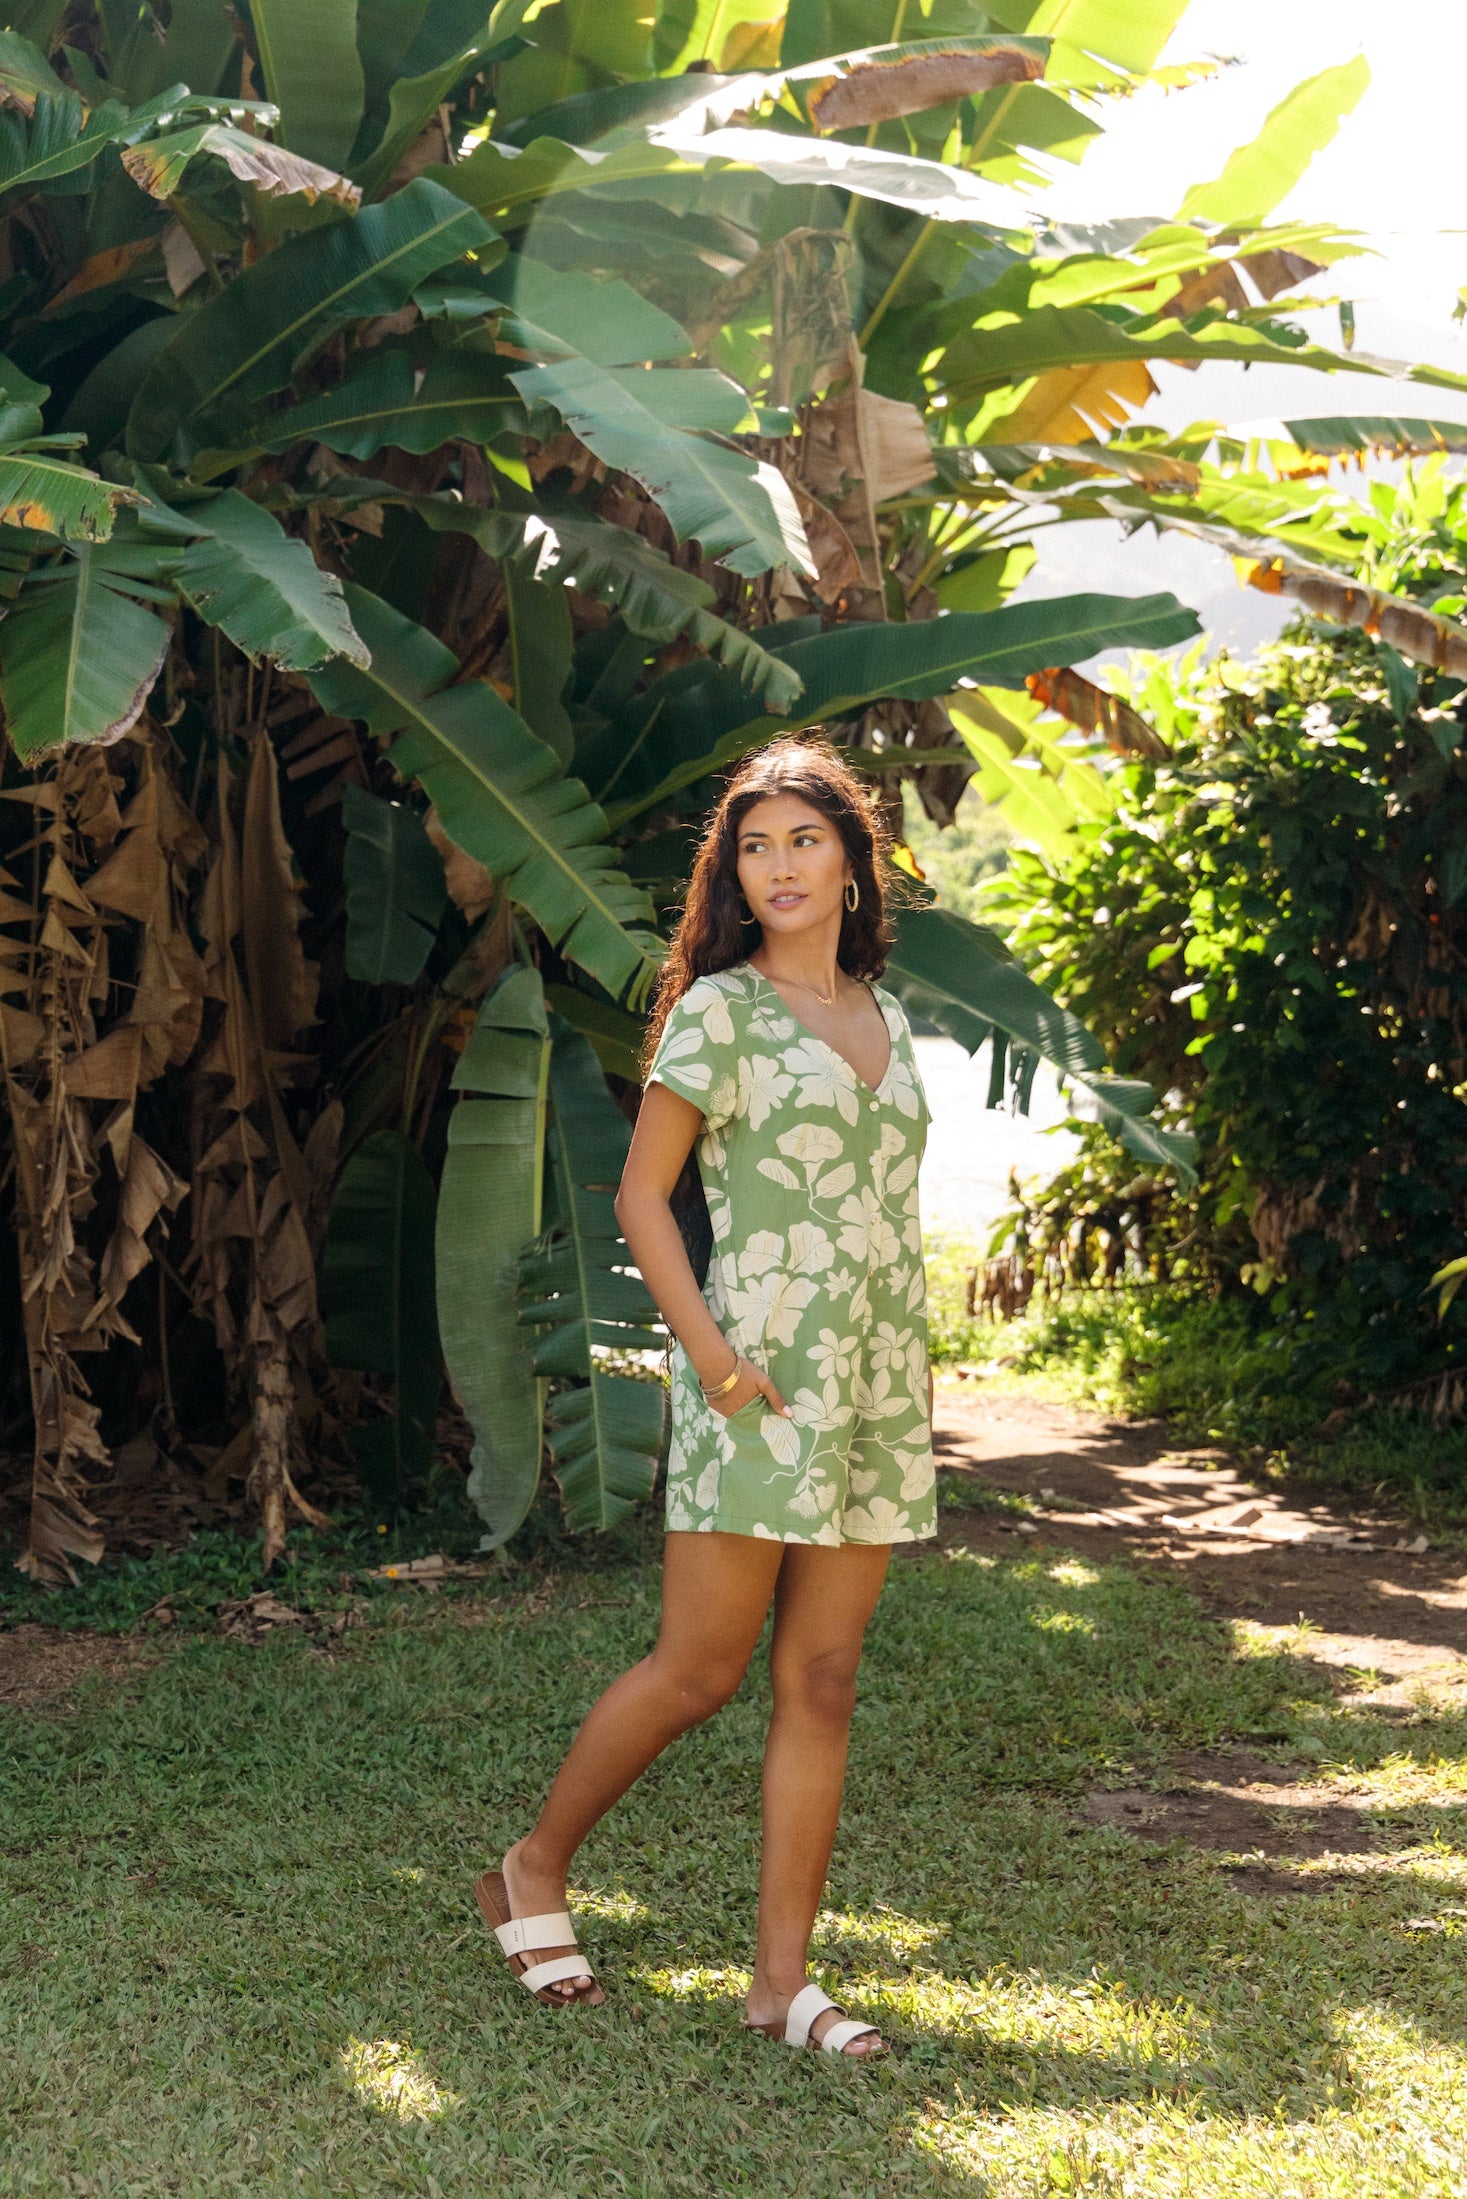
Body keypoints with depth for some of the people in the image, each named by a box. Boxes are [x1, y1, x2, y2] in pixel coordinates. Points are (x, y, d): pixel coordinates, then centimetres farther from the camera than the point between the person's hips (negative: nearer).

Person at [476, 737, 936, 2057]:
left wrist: (917, 1364, 13)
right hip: (762, 1378, -6)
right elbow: (642, 1193, -7)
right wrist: (710, 1352, -16)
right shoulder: (720, 1011, -4)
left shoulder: (886, 1021, 14)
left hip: (878, 1387, 6)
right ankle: (535, 1873, 20)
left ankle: (784, 1978, 10)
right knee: (700, 1670, -2)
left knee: (822, 1683, 5)